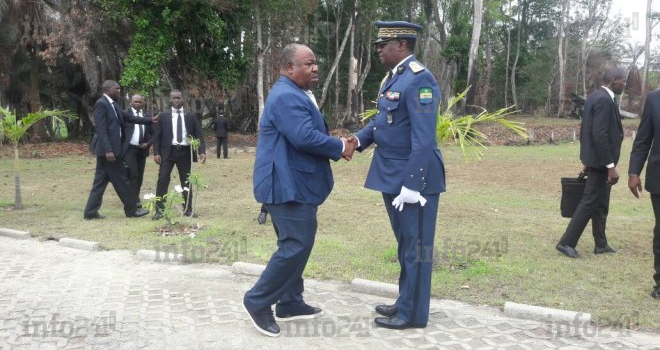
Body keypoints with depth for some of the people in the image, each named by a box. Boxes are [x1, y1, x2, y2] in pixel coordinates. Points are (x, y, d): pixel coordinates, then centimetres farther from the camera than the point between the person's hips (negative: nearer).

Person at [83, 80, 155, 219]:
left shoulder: (113, 104, 15)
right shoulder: (101, 104, -14)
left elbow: (128, 118, 22)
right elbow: (101, 129, -20)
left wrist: (150, 120, 19)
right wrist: (108, 150, -25)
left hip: (111, 148, 9)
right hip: (107, 149, -9)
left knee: (101, 181, 11)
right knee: (120, 179, 0)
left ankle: (90, 212, 15)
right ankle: (131, 209, 10)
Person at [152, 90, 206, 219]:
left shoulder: (191, 117, 8)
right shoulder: (164, 116, 6)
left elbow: (198, 135, 5)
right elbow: (156, 136, 4)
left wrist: (202, 151, -9)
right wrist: (156, 153, -7)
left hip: (185, 152, 1)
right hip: (168, 152, -1)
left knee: (186, 181, 7)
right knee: (163, 180, -7)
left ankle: (188, 209, 16)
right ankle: (159, 210, -2)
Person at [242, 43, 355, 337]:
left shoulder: (296, 94, 17)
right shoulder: (286, 96, -17)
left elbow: (308, 133, 20)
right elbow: (304, 137, -27)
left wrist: (336, 144, 4)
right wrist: (340, 147, -14)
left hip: (296, 183, 11)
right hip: (287, 184, -11)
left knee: (297, 244, 15)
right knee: (296, 245, -10)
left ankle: (290, 302, 25)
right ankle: (258, 301, 2)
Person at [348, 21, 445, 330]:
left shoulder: (419, 79, -17)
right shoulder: (392, 77, 13)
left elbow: (424, 139, -22)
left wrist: (411, 185, -24)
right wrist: (359, 139, 2)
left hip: (414, 177, -9)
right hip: (391, 175, 9)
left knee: (416, 246, 2)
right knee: (404, 243, 18)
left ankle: (413, 313, 13)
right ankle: (405, 302, 31)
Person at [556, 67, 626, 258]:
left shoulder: (595, 97, 11)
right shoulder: (604, 100, -19)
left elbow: (586, 130, 16)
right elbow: (600, 135, -25)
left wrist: (587, 158, 20)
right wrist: (610, 166, -23)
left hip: (594, 158, 10)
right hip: (600, 160, -10)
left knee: (601, 203, 16)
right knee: (590, 202, -4)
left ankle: (600, 244, 25)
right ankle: (566, 242, 0)